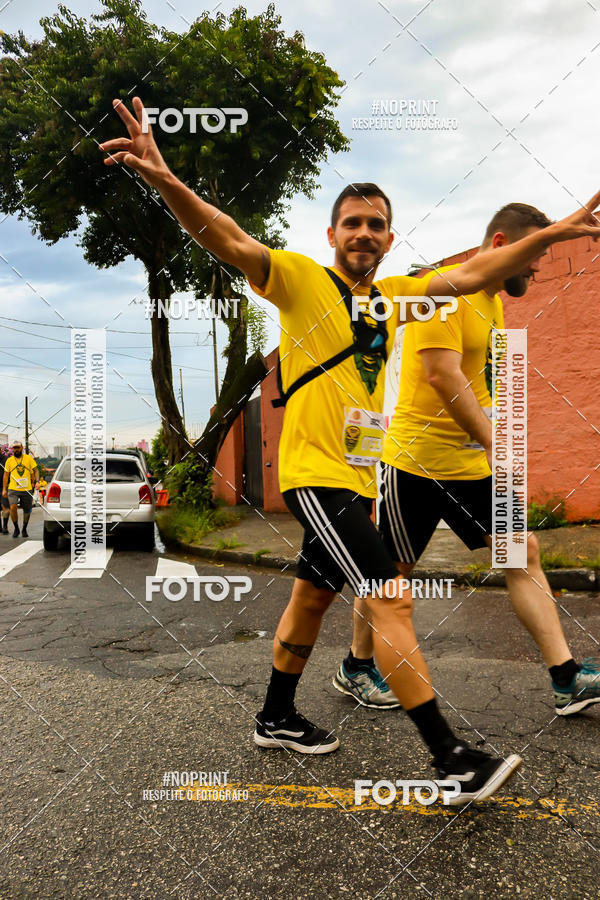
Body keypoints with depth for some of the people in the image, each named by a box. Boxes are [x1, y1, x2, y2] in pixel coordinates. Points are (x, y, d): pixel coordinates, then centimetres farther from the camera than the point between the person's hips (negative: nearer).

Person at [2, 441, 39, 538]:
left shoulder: (29, 458, 4)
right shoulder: (9, 460, 7)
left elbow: (35, 470, 7)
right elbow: (6, 475, 11)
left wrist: (35, 481, -8)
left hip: (27, 490, 1)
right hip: (13, 489, 0)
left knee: (27, 510, 7)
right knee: (13, 507, -20)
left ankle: (24, 529, 29)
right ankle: (16, 528, -1)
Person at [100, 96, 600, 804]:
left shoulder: (393, 295, 11)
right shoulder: (301, 279, -6)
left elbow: (473, 274, 12)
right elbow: (229, 242, -19)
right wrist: (164, 179, -35)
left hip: (357, 476, 8)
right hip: (315, 472, -8)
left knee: (313, 597, 17)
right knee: (391, 599, -11)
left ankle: (276, 719, 35)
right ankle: (451, 759, 0)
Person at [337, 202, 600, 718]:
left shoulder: (495, 301, 15)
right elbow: (442, 373, -24)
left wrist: (492, 440, 15)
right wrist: (493, 442, -25)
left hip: (474, 462, 8)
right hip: (418, 460, -8)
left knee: (523, 552, 3)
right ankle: (354, 670, 24)